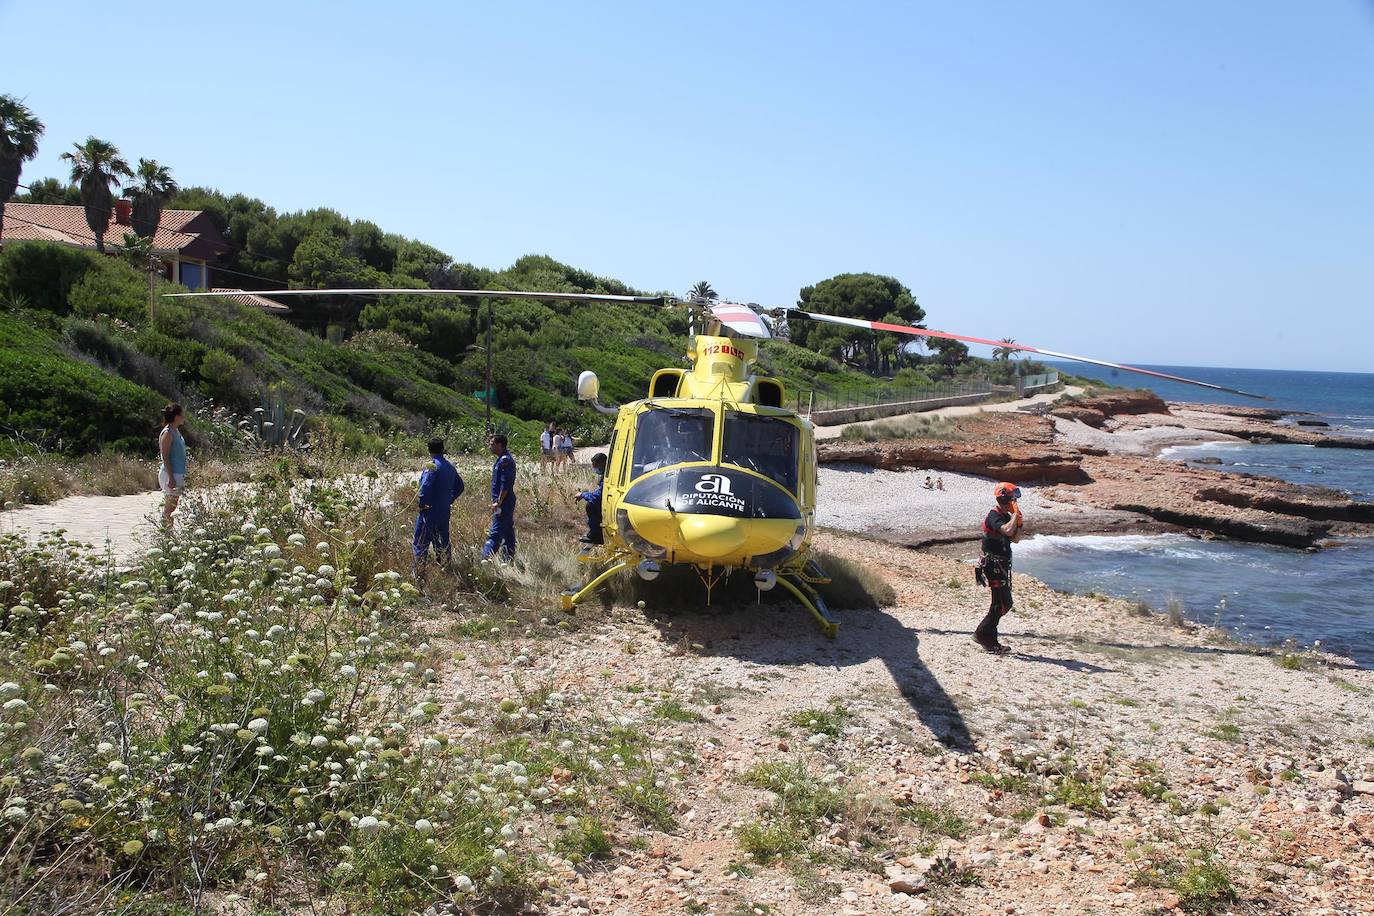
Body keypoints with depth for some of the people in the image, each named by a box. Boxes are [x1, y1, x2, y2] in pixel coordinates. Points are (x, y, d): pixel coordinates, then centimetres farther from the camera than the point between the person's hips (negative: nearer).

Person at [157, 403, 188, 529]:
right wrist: (171, 477, -21)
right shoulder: (167, 433, -15)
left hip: (178, 474, 9)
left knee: (173, 506, 11)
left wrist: (182, 476, 21)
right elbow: (165, 457, -17)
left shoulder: (176, 431, 12)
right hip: (170, 474, -9)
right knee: (169, 507, -5)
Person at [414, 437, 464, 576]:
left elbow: (425, 486, -26)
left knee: (421, 543, -2)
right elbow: (459, 487, 19)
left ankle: (419, 575, -1)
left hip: (430, 512, -7)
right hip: (445, 511, 7)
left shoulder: (432, 466, -15)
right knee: (443, 541, 17)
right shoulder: (450, 467, 9)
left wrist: (422, 504, -15)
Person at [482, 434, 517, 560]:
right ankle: (509, 558, 19)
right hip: (506, 503, 10)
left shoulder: (505, 461, -18)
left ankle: (486, 558, -12)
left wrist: (498, 502, -21)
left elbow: (505, 484, -22)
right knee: (508, 532, 13)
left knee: (496, 533, -10)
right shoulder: (502, 459, 14)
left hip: (503, 503, -10)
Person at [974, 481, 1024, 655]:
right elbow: (1007, 531, -37)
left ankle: (989, 639, 20)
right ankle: (983, 634, -1)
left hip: (1002, 566, 10)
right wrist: (1016, 514, -21)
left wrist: (1019, 523, 1)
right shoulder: (994, 516, -18)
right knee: (1002, 603, -10)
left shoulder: (1005, 516, 12)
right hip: (993, 566, -10)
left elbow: (1014, 538, 19)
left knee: (1005, 603, 13)